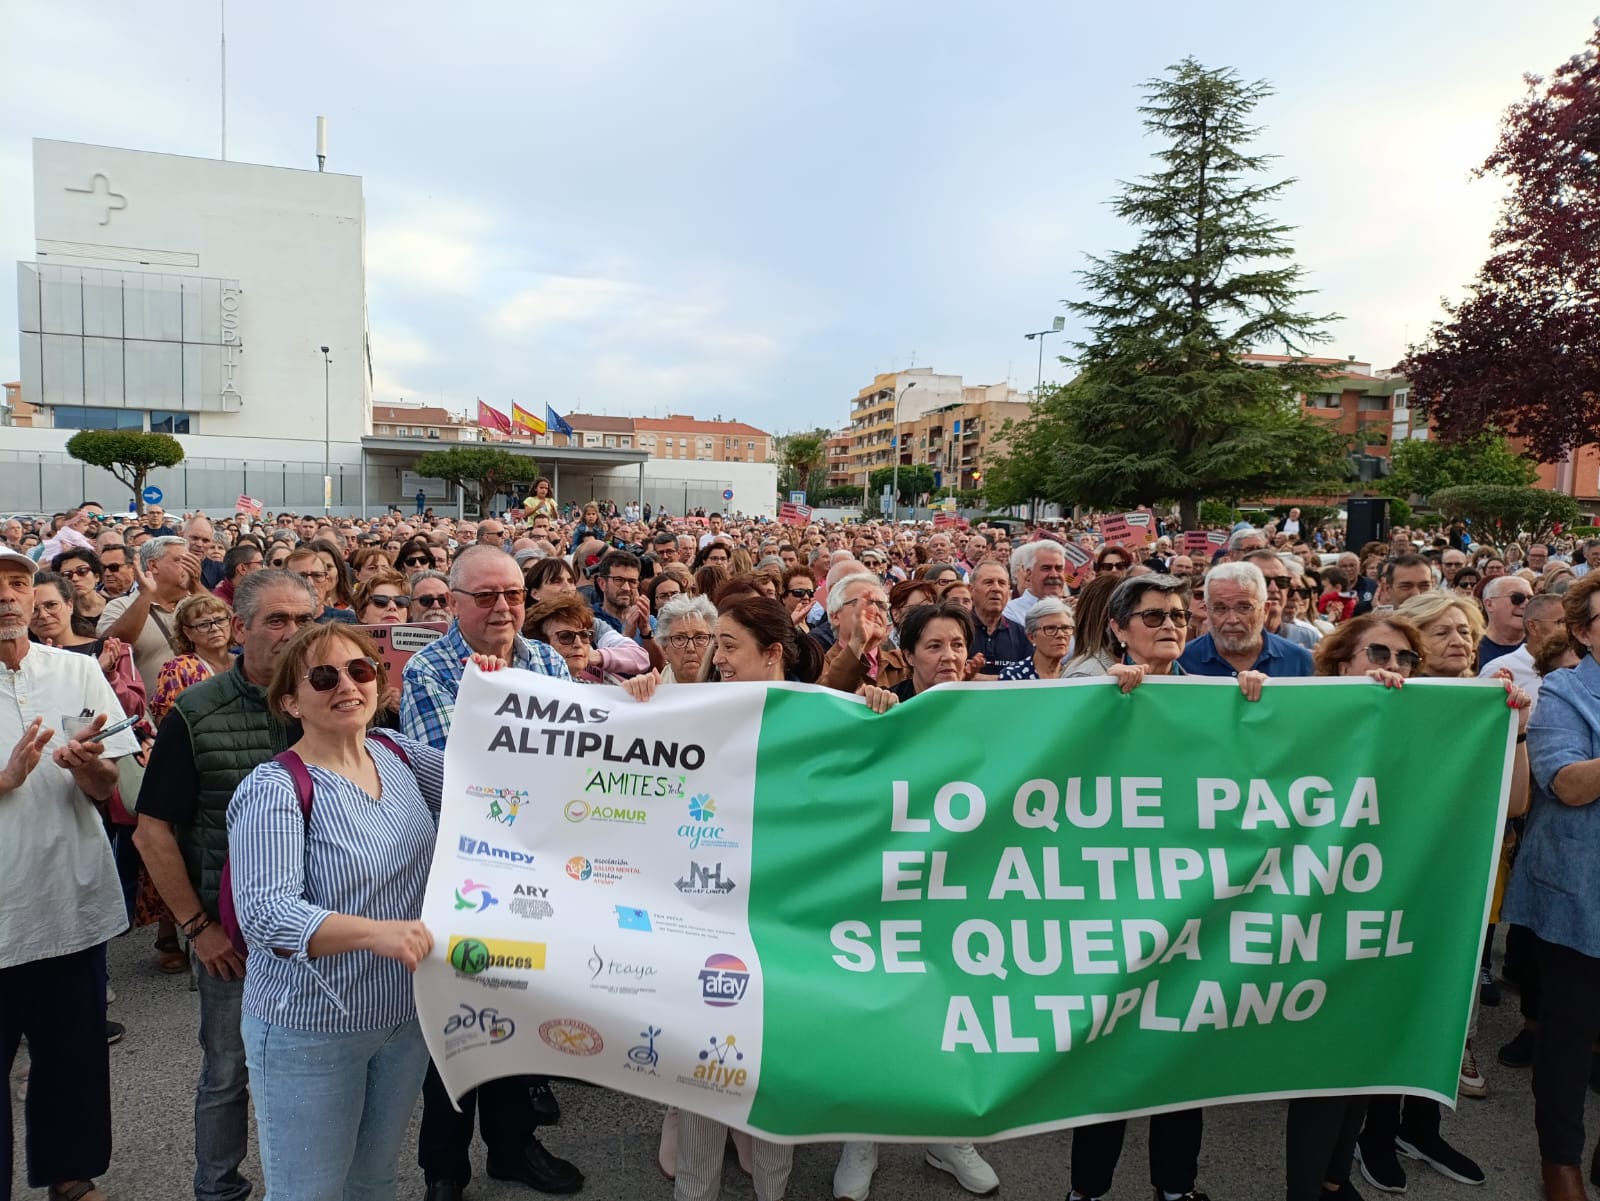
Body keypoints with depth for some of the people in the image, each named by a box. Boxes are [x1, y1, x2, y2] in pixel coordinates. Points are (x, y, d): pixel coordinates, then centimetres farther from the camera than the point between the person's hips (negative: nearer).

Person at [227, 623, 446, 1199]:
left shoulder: (397, 754, 0)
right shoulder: (274, 790, -19)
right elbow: (265, 911, -28)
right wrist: (375, 932, -41)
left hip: (406, 1014, 6)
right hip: (311, 1029, -5)